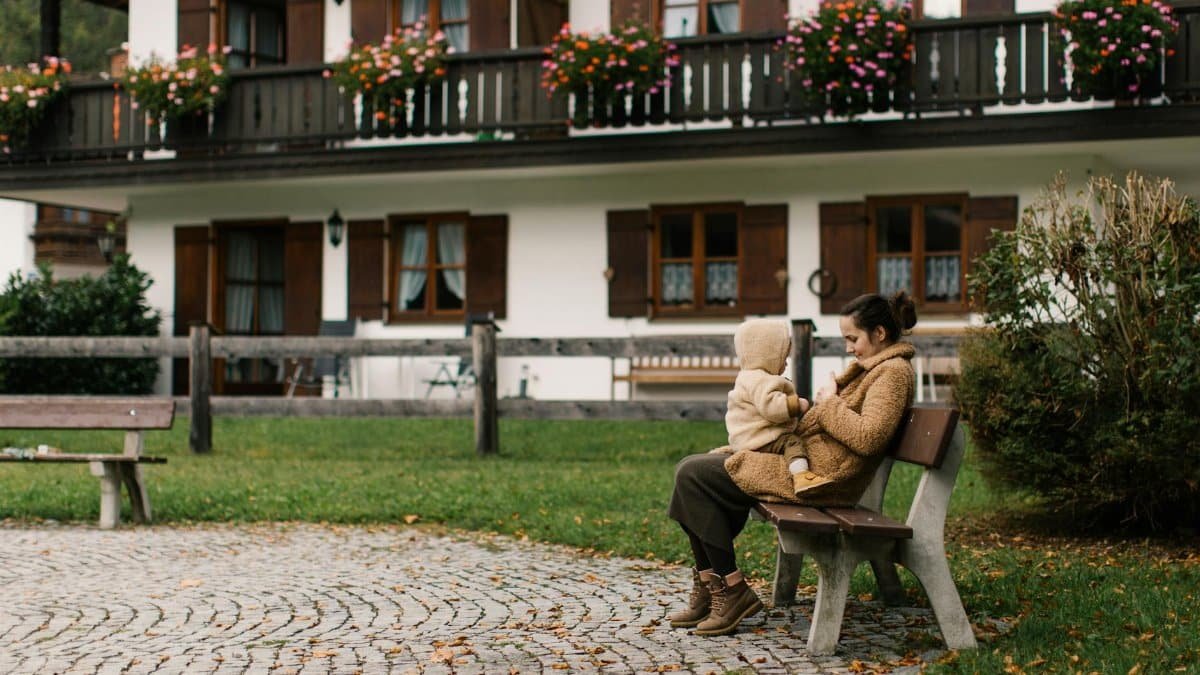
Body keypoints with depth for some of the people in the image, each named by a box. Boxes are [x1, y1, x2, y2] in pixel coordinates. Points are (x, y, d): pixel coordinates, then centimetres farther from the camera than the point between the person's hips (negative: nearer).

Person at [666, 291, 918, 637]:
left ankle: (733, 592, -9)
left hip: (818, 478, -11)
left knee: (693, 475, -14)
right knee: (691, 469, 9)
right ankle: (708, 589, 5)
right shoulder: (869, 368, 21)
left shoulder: (894, 372, -10)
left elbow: (868, 438, -23)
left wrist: (829, 403, -11)